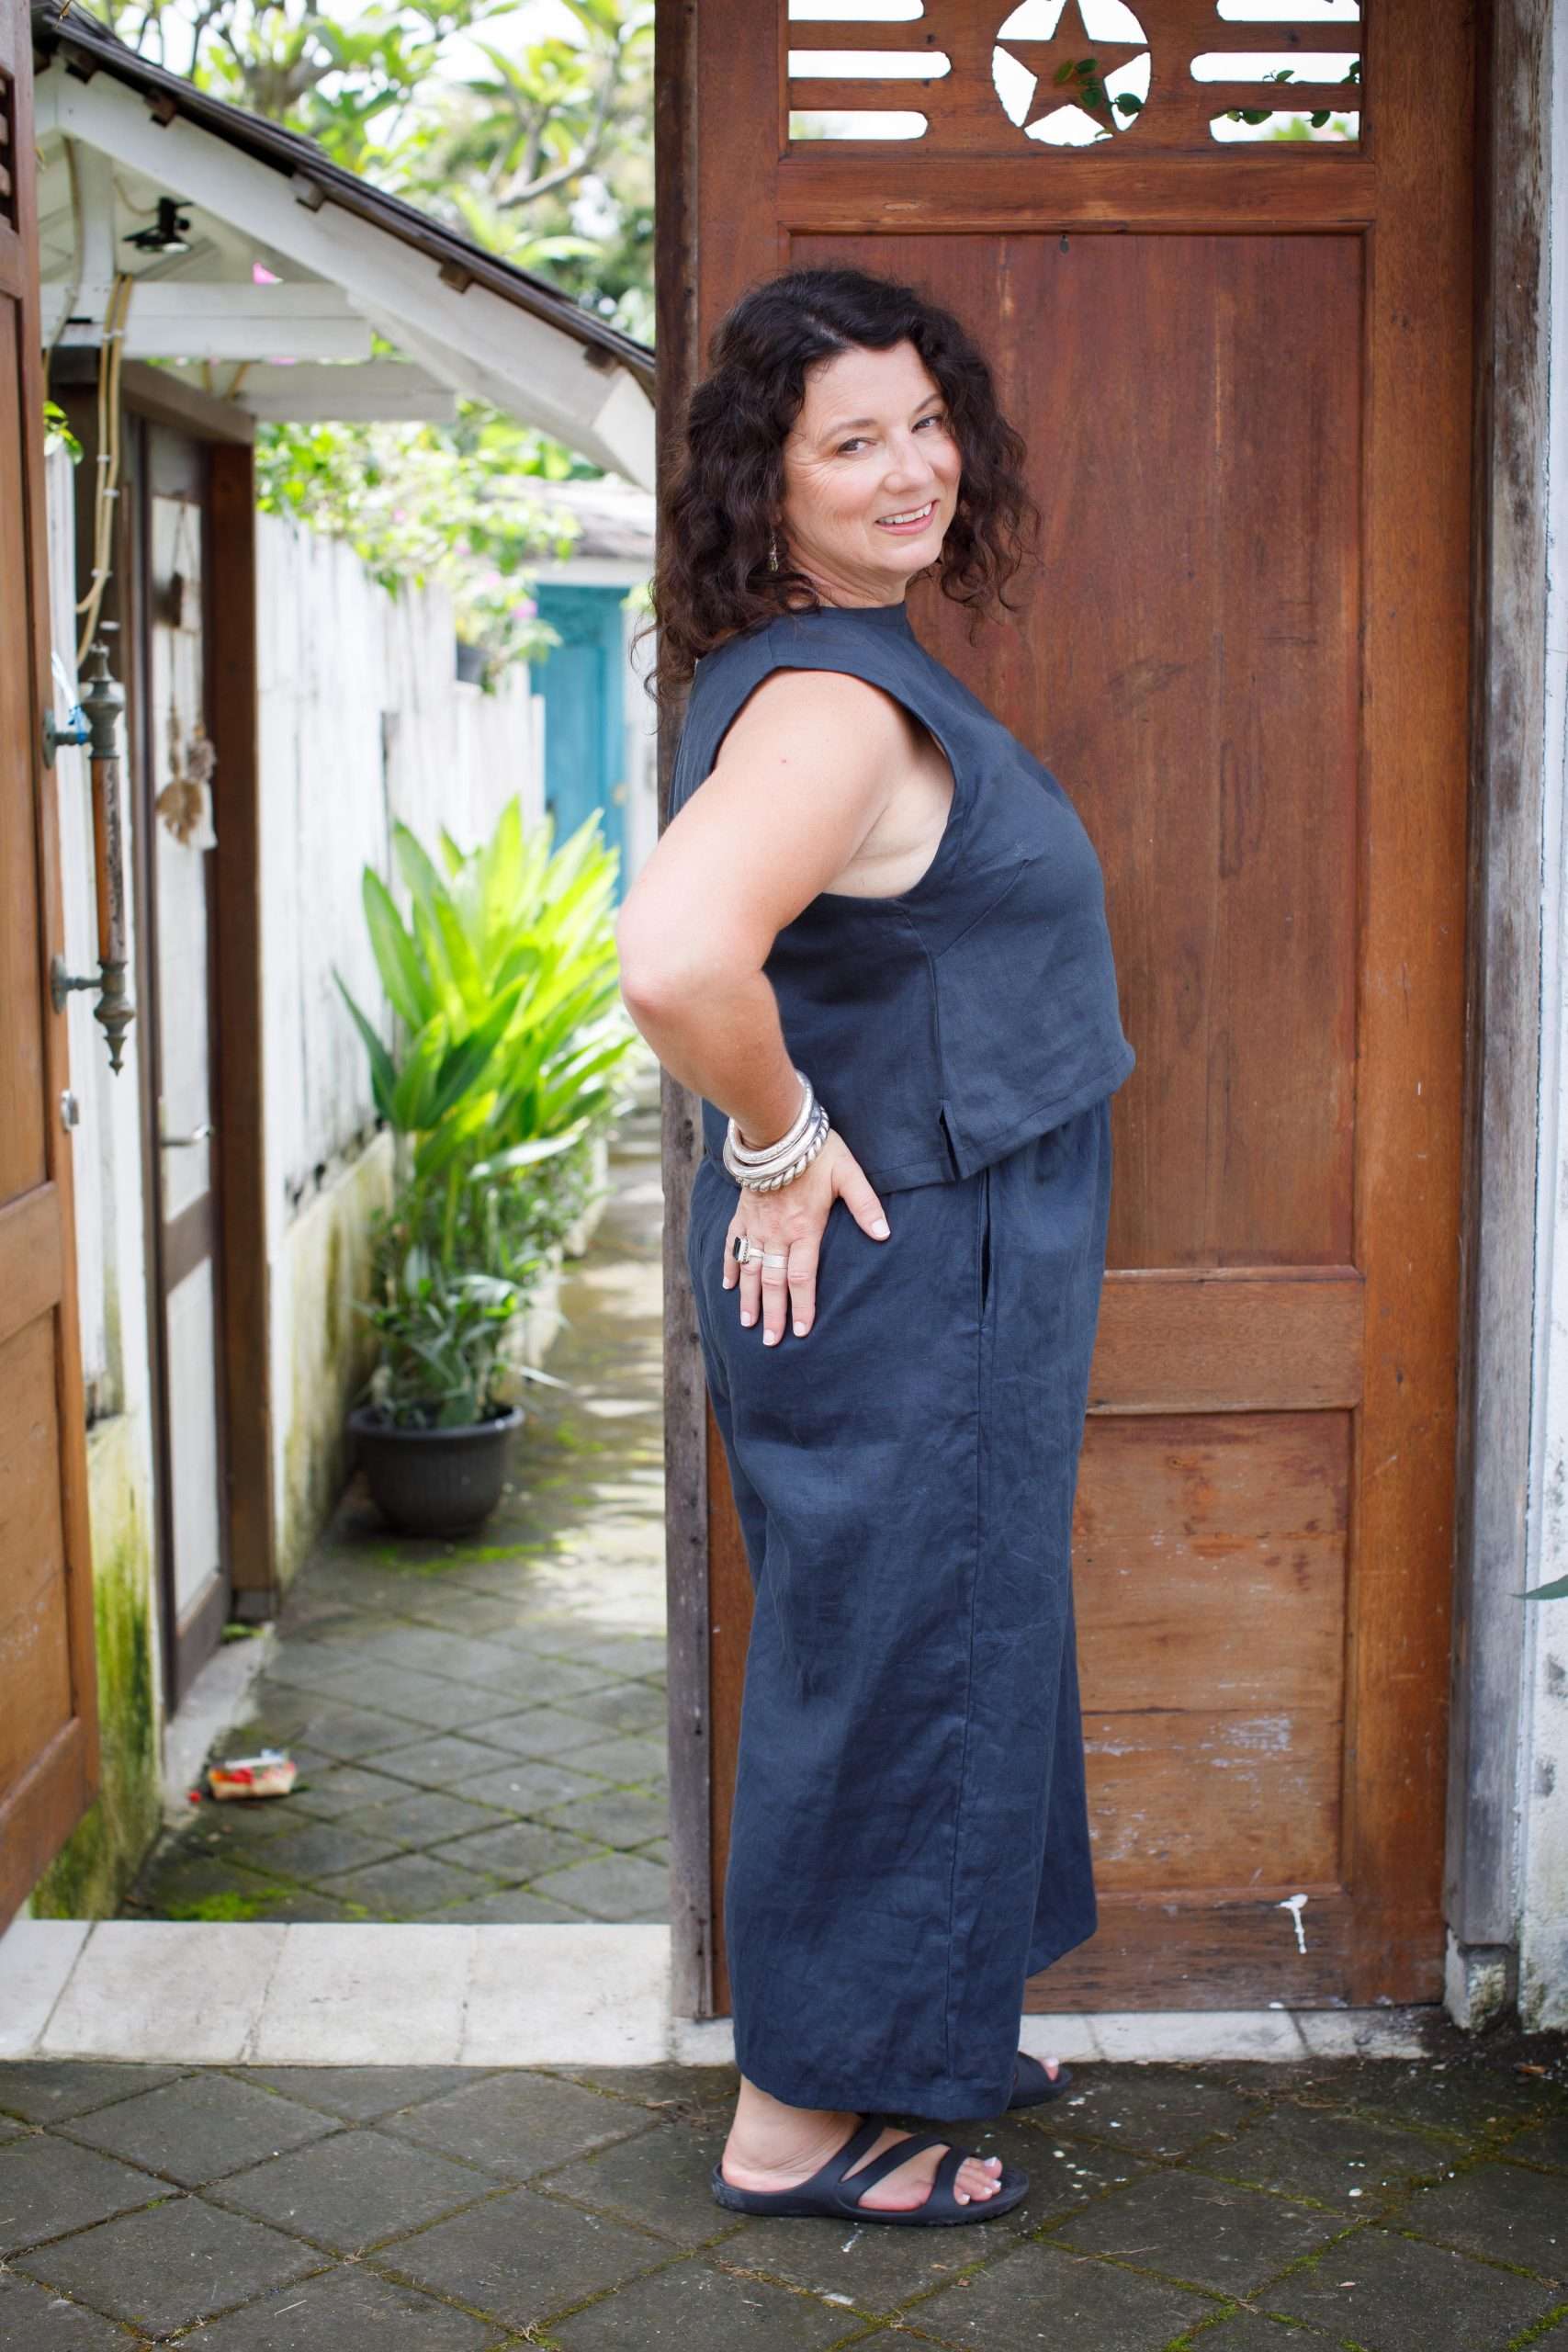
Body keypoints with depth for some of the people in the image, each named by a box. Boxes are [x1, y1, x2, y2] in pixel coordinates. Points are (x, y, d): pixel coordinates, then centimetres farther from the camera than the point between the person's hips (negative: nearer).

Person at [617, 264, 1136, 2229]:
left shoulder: (855, 673, 10)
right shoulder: (829, 704, -24)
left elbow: (761, 935, 26)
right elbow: (675, 961, -40)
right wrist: (782, 1145, -24)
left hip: (947, 1273, 10)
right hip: (902, 1277, -10)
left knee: (934, 1643, 21)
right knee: (885, 1656, 3)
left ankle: (916, 2034, 40)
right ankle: (796, 2122, 21)